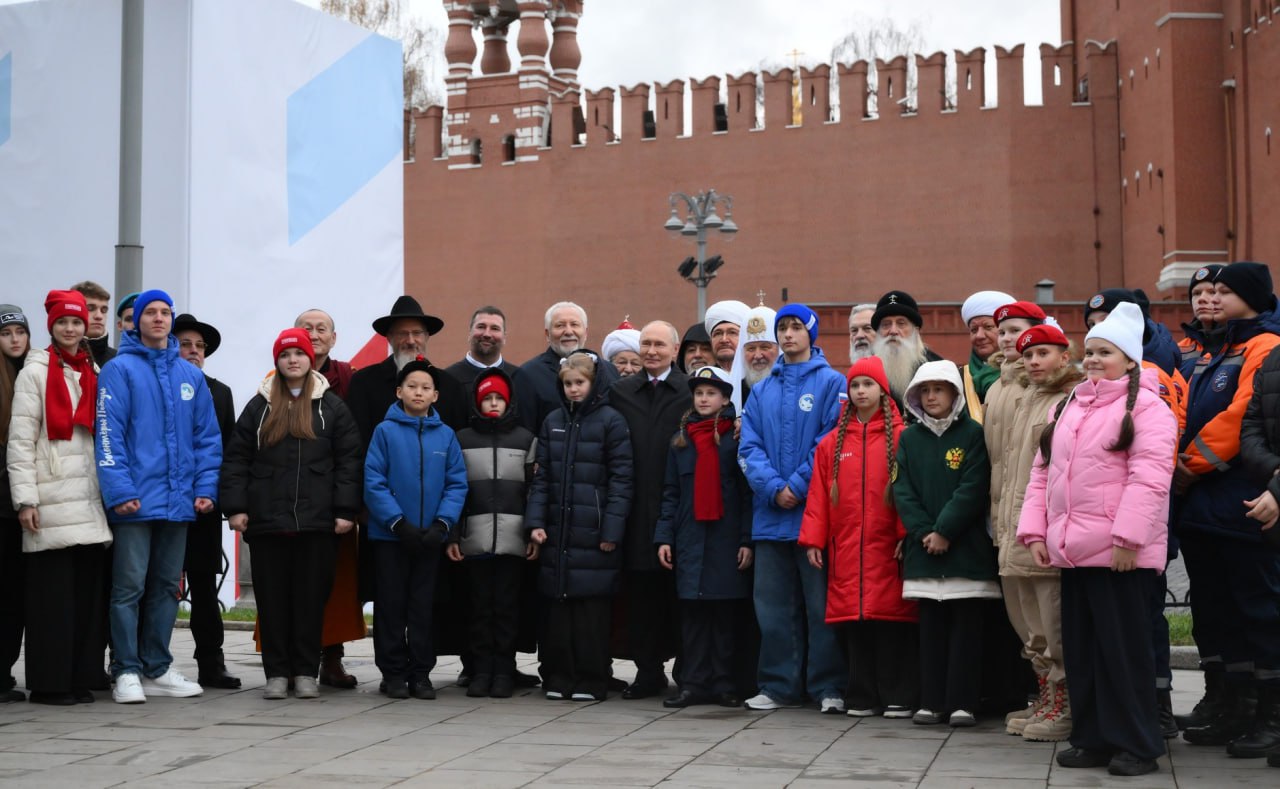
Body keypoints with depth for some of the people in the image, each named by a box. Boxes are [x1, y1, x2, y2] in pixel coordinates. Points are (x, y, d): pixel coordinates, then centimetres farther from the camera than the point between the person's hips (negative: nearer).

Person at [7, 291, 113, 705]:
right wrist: (25, 498, -11)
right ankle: (49, 682, 1)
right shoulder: (36, 372, 2)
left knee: (88, 590, 4)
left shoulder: (94, 375, 17)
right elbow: (20, 440, -4)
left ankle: (81, 677, 11)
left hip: (89, 500, 5)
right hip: (52, 499, -5)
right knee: (53, 592, -5)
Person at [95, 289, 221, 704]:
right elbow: (108, 434, -10)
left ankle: (157, 669, 19)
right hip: (136, 499, -5)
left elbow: (207, 436, 11)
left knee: (166, 587, 11)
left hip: (179, 501, 5)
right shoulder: (120, 370, -2)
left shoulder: (191, 375, 12)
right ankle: (126, 671, 5)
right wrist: (119, 489, -17)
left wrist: (205, 487, 1)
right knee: (129, 587, -2)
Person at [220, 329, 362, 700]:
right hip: (267, 520, 1)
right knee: (272, 597, 3)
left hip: (317, 521, -1)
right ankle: (276, 672, 11)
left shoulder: (332, 408, 7)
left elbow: (349, 460, 3)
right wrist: (235, 507, -2)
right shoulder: (259, 407, 11)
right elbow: (236, 459, 8)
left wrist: (345, 510, -5)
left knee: (311, 596, 2)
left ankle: (306, 672, 10)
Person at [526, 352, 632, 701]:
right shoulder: (553, 422, 12)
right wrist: (535, 521, 0)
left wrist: (611, 531, -11)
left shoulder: (611, 421, -1)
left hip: (593, 534, -4)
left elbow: (620, 479, -5)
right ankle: (558, 678, 14)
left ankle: (591, 681, 7)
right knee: (557, 608, 5)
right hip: (556, 532, 4)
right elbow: (542, 477, 12)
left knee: (591, 609, -1)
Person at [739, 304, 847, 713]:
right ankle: (779, 686, 16)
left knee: (822, 603, 0)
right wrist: (773, 487, -10)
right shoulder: (762, 390, 14)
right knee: (773, 604, 8)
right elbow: (749, 447, 6)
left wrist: (798, 486, -15)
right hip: (771, 514, 5)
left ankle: (828, 687, 7)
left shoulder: (831, 383, 0)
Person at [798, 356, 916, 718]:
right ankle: (862, 697, 12)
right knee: (853, 618, 4)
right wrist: (813, 539, 3)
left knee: (892, 617, -3)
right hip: (845, 546, 3)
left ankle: (898, 696, 5)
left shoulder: (900, 437, 2)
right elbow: (818, 493, 9)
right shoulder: (833, 441, 12)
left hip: (888, 546, -3)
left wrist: (907, 534, -11)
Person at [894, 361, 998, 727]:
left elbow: (973, 489, -9)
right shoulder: (909, 438, 9)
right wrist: (923, 532, -9)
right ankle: (931, 701, 11)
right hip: (923, 547, 3)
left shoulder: (973, 434, -2)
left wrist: (944, 531, -14)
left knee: (965, 623, 0)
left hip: (965, 547, -3)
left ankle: (962, 703, 3)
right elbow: (902, 490, 4)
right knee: (931, 624, 7)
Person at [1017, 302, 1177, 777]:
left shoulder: (1145, 406, -6)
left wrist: (1128, 536, -22)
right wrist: (1034, 531, 9)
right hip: (1071, 551, 8)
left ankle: (1136, 745, 7)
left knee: (1123, 649, -2)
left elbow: (1149, 477, -16)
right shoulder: (1070, 407, 18)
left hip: (1120, 553, -7)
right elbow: (1043, 472, 17)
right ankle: (1092, 739, 21)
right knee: (1081, 648, 11)